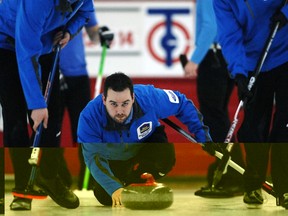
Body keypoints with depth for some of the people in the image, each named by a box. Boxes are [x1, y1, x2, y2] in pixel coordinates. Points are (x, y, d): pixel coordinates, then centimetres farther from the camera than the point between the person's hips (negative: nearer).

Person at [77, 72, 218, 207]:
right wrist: (114, 189, -47)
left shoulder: (148, 97, -32)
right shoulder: (89, 117, -36)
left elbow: (181, 103, -14)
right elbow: (94, 157, -34)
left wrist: (202, 136, -12)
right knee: (104, 196, -16)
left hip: (147, 142, 0)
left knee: (166, 158, -32)